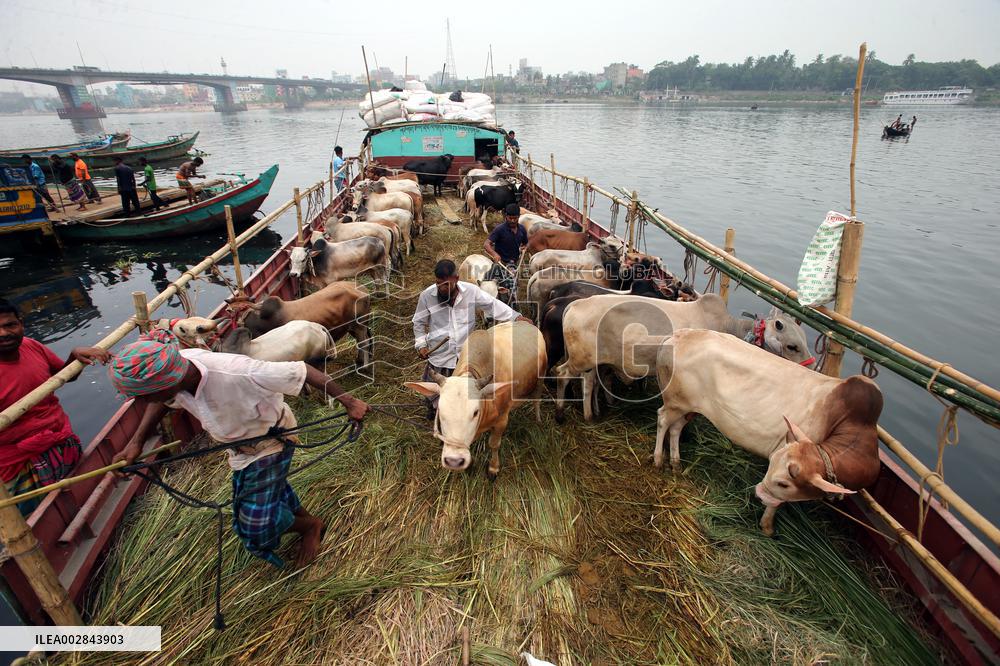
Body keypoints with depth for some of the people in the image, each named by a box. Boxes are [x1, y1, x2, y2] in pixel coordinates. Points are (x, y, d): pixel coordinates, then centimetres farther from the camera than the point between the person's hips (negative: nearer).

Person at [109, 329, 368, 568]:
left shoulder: (238, 374, -44)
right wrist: (136, 441, -6)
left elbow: (303, 370, -36)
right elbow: (163, 401, 2)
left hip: (271, 441, -6)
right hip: (239, 442, 7)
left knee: (257, 524, -1)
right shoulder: (173, 368, -23)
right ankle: (308, 521, 50)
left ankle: (311, 526, 27)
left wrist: (348, 402, -31)